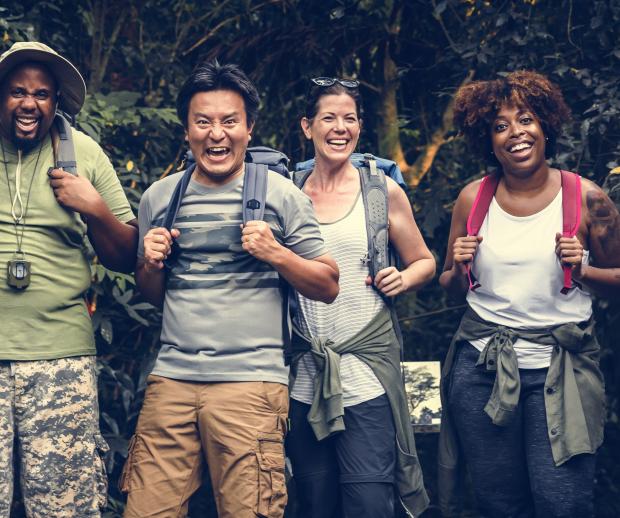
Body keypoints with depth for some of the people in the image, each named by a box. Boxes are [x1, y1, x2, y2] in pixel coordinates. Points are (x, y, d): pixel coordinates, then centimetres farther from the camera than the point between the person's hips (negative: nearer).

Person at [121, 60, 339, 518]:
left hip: (251, 380, -3)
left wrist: (274, 252, -11)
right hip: (172, 378, 4)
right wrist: (150, 263, 2)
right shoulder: (159, 197, 13)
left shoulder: (281, 195, 2)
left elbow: (328, 287, 4)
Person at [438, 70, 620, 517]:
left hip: (560, 368, -2)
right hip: (481, 367, 3)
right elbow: (453, 289, 14)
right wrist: (459, 267, -7)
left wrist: (581, 269, -13)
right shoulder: (474, 199, 4)